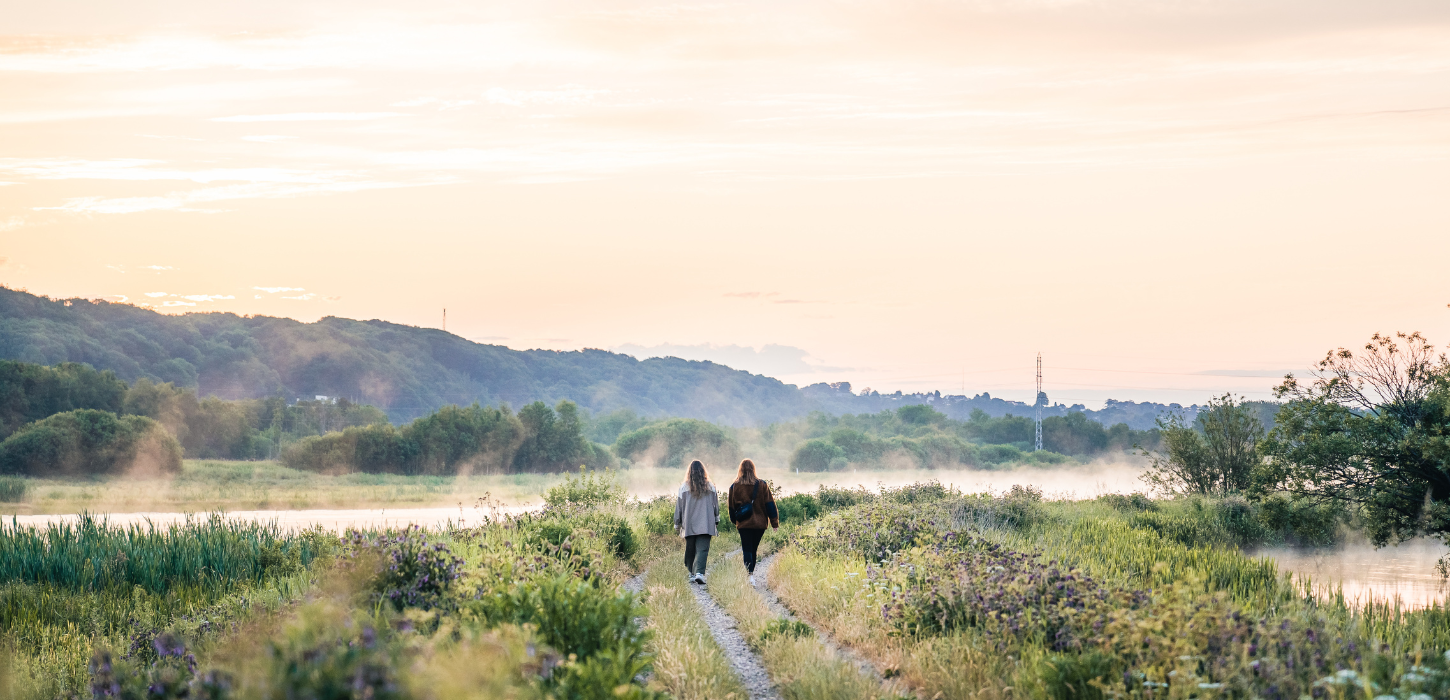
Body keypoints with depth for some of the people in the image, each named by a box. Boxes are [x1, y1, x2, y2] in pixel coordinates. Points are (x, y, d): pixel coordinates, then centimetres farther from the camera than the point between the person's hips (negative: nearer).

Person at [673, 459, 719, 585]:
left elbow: (679, 507, 3)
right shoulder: (711, 488, 1)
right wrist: (717, 524, 18)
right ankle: (699, 573, -23)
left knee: (690, 551, 12)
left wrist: (677, 524, 13)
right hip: (706, 526, 0)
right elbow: (716, 506, 8)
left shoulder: (684, 488, -2)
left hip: (688, 526, 0)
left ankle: (692, 574, 18)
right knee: (702, 549, -6)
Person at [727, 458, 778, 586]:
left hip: (744, 524, -1)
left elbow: (732, 507, 7)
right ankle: (751, 572, 20)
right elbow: (770, 505, -1)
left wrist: (735, 520, 22)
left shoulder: (735, 487, -2)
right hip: (760, 523, 1)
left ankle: (750, 575, -19)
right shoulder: (762, 485, -1)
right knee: (754, 549, 15)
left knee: (747, 550, -3)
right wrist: (775, 522, 3)